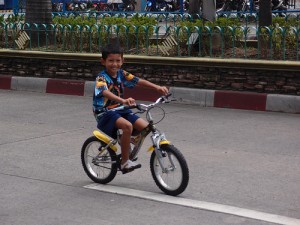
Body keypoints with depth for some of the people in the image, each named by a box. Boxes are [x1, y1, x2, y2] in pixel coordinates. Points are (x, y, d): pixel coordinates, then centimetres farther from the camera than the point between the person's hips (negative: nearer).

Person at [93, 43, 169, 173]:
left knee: (145, 126, -12)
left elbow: (139, 81, -4)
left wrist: (157, 87, -20)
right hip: (104, 112, -7)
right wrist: (123, 101, -53)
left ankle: (128, 150, 13)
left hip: (120, 110, 7)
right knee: (127, 125, -33)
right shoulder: (101, 78, -15)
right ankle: (125, 162, -22)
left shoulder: (121, 74, 5)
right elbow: (105, 92, -35)